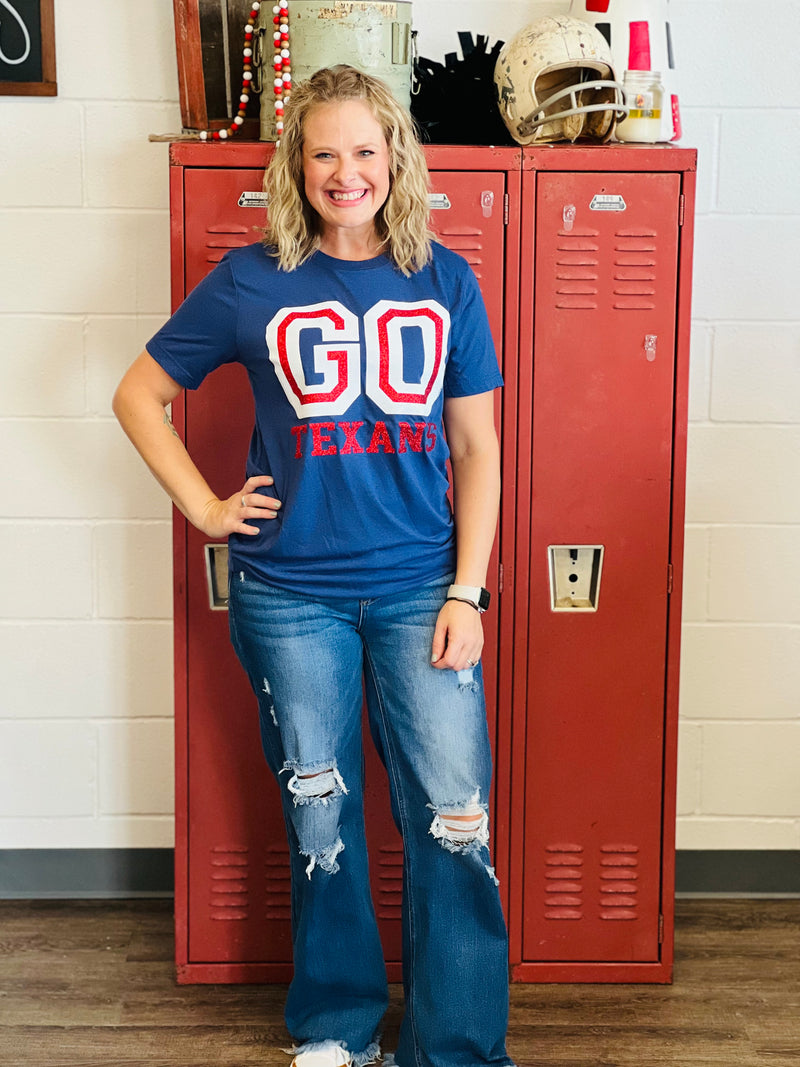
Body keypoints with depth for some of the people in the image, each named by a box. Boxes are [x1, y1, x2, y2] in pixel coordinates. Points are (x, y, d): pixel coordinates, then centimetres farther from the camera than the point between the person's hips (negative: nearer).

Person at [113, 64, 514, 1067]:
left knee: (453, 821, -1)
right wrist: (205, 508, -1)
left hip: (421, 590, 1)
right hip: (291, 596, 0)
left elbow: (477, 448, 4)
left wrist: (467, 590, -2)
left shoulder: (445, 281, 3)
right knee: (319, 815, 12)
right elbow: (138, 394, 8)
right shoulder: (251, 282, -1)